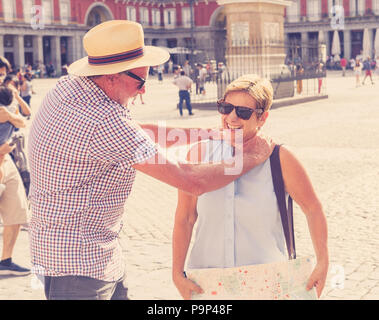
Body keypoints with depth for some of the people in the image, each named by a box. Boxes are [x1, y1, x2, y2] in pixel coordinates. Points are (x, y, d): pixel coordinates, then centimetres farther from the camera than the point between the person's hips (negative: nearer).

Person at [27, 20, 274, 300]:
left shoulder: (67, 87, 0)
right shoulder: (105, 122, -29)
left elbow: (140, 133, 13)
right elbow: (192, 181, -24)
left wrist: (212, 132, 12)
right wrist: (253, 156, -8)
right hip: (77, 264, -9)